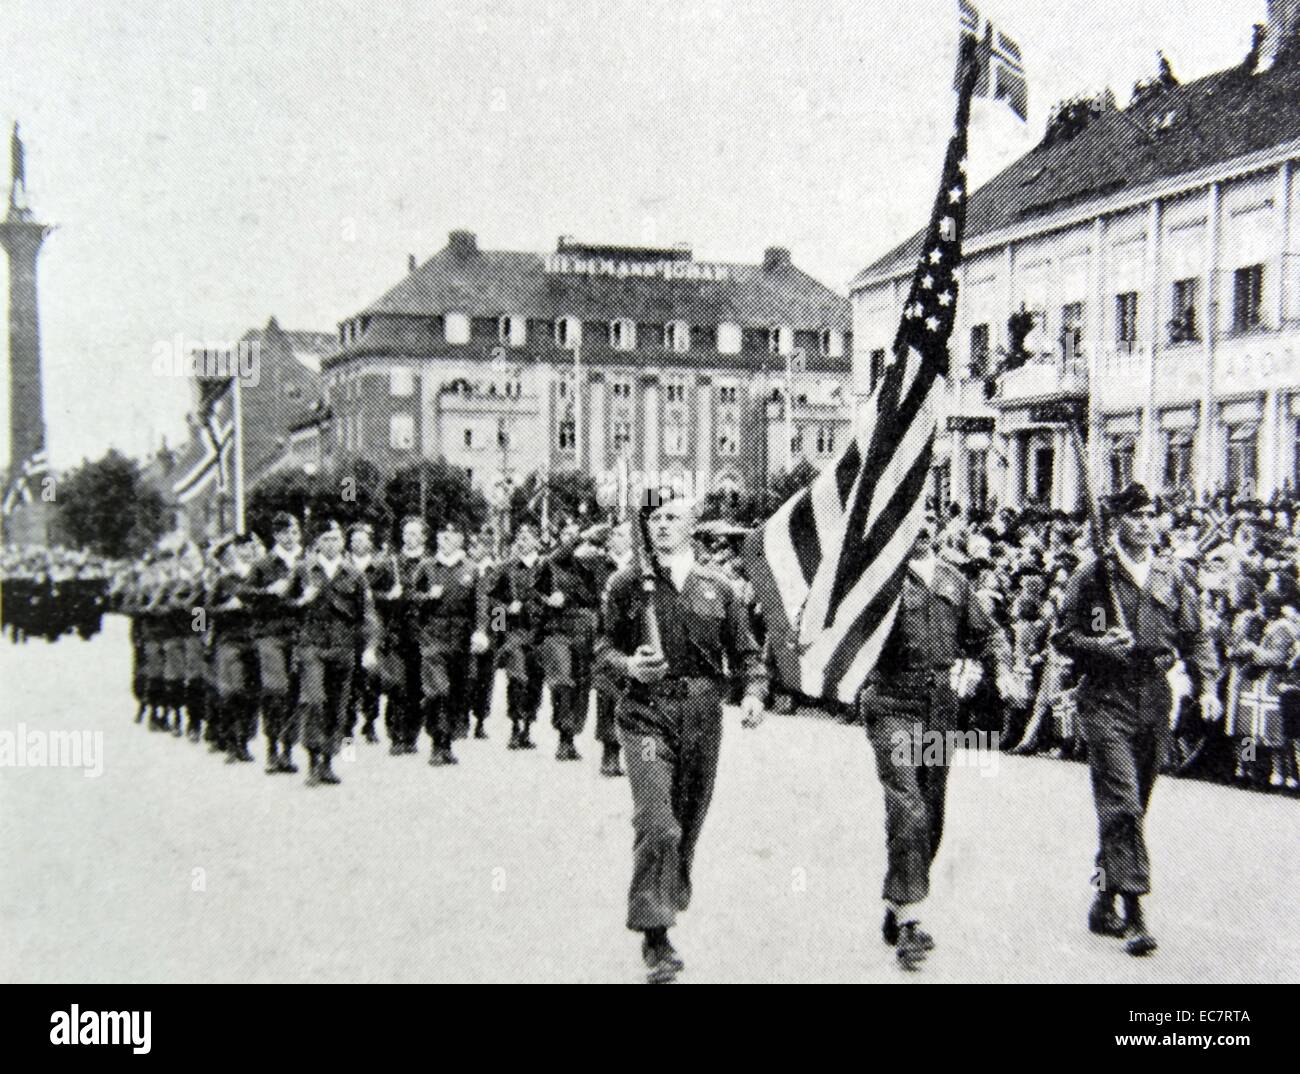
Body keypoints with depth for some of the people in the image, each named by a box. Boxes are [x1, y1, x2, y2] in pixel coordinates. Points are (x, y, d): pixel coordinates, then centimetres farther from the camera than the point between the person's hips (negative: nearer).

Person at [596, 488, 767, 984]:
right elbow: (604, 645, 7)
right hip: (646, 714, -3)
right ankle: (655, 936, -7)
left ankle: (671, 902, 40)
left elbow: (746, 651, 11)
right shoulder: (627, 584, 3)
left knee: (688, 822, 15)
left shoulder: (717, 588, 8)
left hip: (703, 717, 3)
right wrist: (628, 664, -14)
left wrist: (754, 691, -6)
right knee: (656, 825, -15)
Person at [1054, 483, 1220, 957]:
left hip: (1155, 698, 5)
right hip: (1106, 698, -4)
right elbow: (1064, 636, 2)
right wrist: (1098, 645, -17)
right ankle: (1134, 914, -11)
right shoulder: (1092, 575, -2)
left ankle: (1104, 903, 24)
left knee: (1133, 805, 11)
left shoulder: (1172, 575, 9)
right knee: (1121, 803, -12)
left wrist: (1206, 685, -2)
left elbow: (1195, 636, 11)